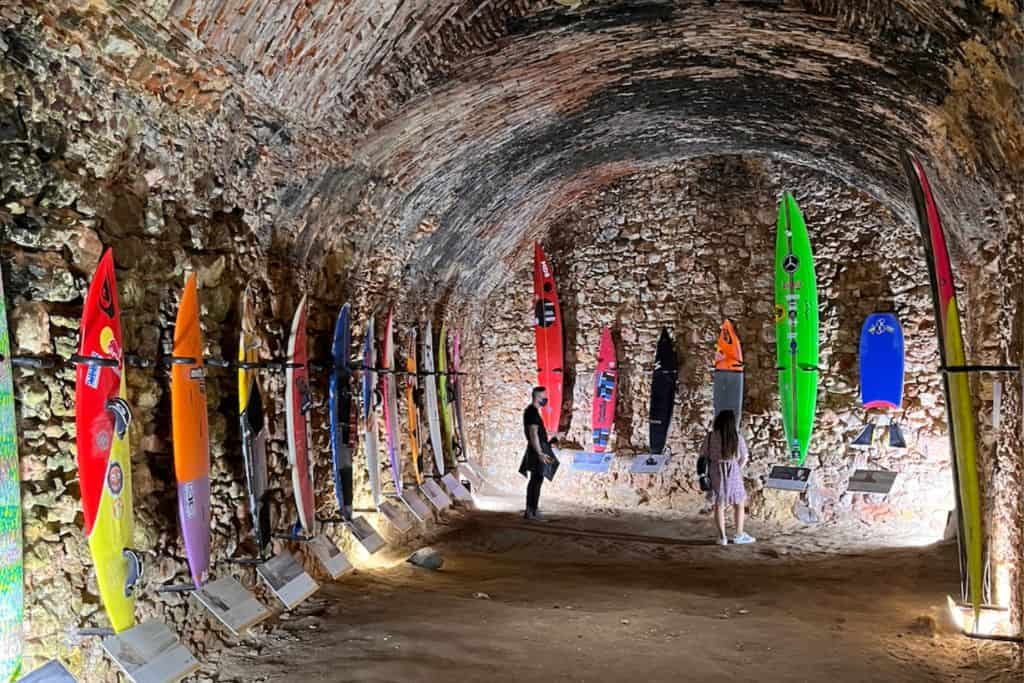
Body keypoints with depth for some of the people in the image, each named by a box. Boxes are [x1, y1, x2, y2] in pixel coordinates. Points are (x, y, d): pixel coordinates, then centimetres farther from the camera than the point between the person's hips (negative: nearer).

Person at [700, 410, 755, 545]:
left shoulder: (710, 437, -7)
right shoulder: (737, 437, -8)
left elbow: (703, 455, -2)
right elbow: (744, 457, -2)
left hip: (716, 473, 1)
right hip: (733, 472, -1)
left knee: (719, 505, 8)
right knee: (738, 504, 15)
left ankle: (722, 537, 8)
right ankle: (739, 535, 20)